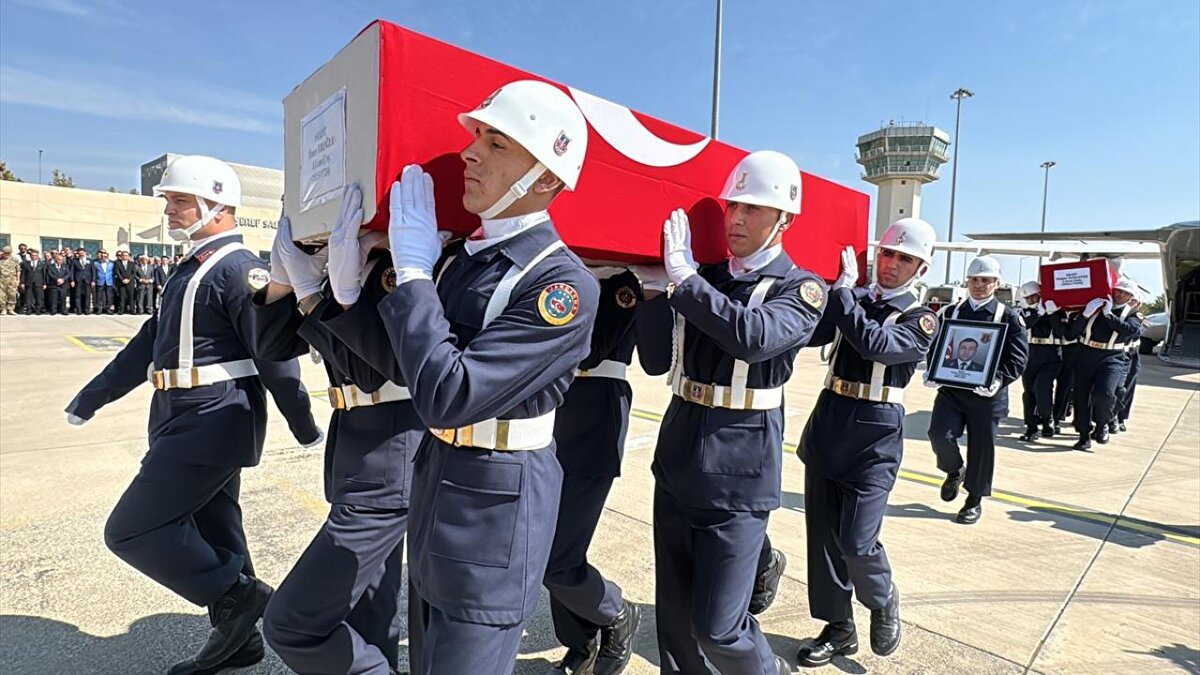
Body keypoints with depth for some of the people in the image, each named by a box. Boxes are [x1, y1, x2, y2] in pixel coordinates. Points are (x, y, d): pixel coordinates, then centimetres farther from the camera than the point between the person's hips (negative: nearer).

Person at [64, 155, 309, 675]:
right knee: (209, 530, 16)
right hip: (193, 421, 10)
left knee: (130, 530, -2)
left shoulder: (237, 267, -15)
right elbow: (153, 339, 21)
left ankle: (237, 597, 8)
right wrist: (92, 395, 24)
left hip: (210, 423, -10)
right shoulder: (194, 267, 15)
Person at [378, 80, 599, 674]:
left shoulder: (564, 285, -21)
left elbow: (448, 396, -27)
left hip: (495, 505, -8)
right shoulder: (461, 254, 3)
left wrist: (413, 272, -20)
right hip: (435, 485, 8)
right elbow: (394, 353, 6)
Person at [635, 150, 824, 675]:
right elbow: (656, 359, 0)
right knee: (674, 621, 16)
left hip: (737, 480, -5)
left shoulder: (801, 288, -6)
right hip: (676, 469, 5)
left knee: (717, 627, 4)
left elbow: (754, 335, -28)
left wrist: (683, 276, -22)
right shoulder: (703, 279, 7)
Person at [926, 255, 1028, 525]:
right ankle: (954, 471, 21)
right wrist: (932, 372, -8)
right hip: (950, 389, 2)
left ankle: (974, 500, 26)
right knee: (939, 434, -13)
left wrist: (998, 380, -22)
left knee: (981, 448, 6)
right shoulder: (950, 312, 7)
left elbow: (1018, 358, -5)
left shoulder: (1008, 316, -1)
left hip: (986, 394, -2)